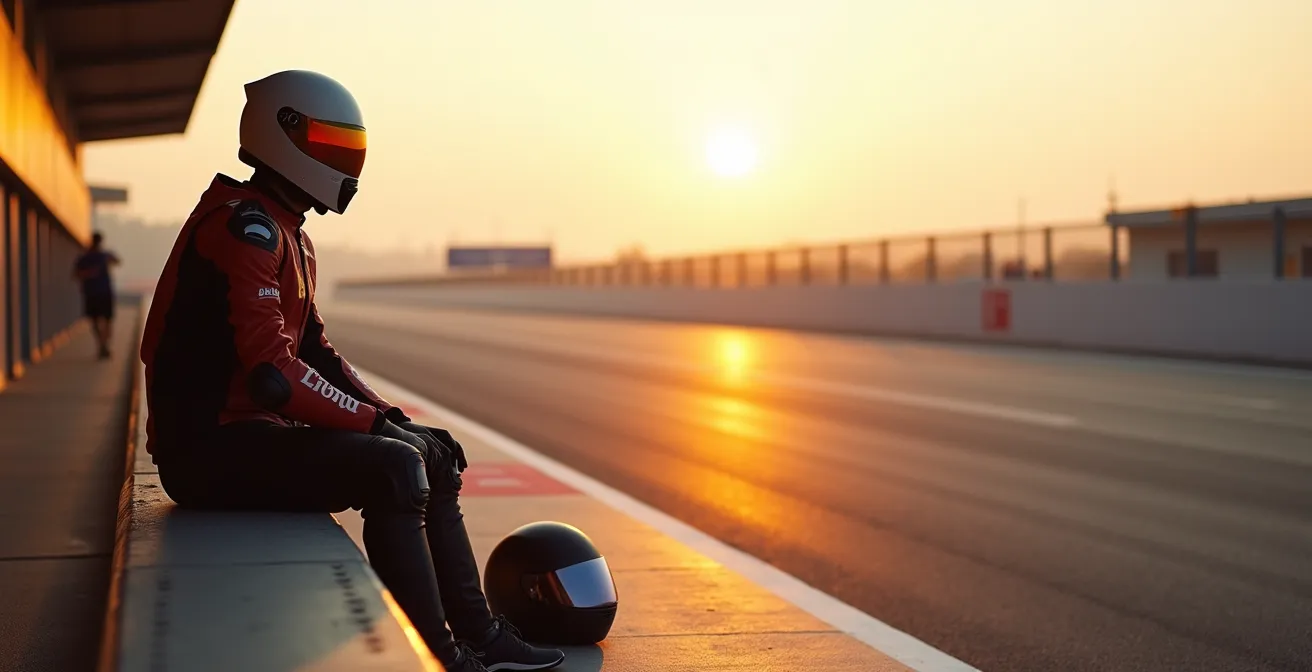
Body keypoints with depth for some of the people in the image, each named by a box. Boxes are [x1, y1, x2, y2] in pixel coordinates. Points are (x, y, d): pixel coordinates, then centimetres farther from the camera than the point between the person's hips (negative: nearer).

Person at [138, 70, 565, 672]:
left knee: (436, 456, 10)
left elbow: (315, 352, 19)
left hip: (252, 426, 11)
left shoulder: (287, 232, 17)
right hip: (212, 445, -11)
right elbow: (272, 374, -25)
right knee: (394, 470, -26)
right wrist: (376, 422, -17)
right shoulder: (246, 227, -17)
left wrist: (395, 417, 7)